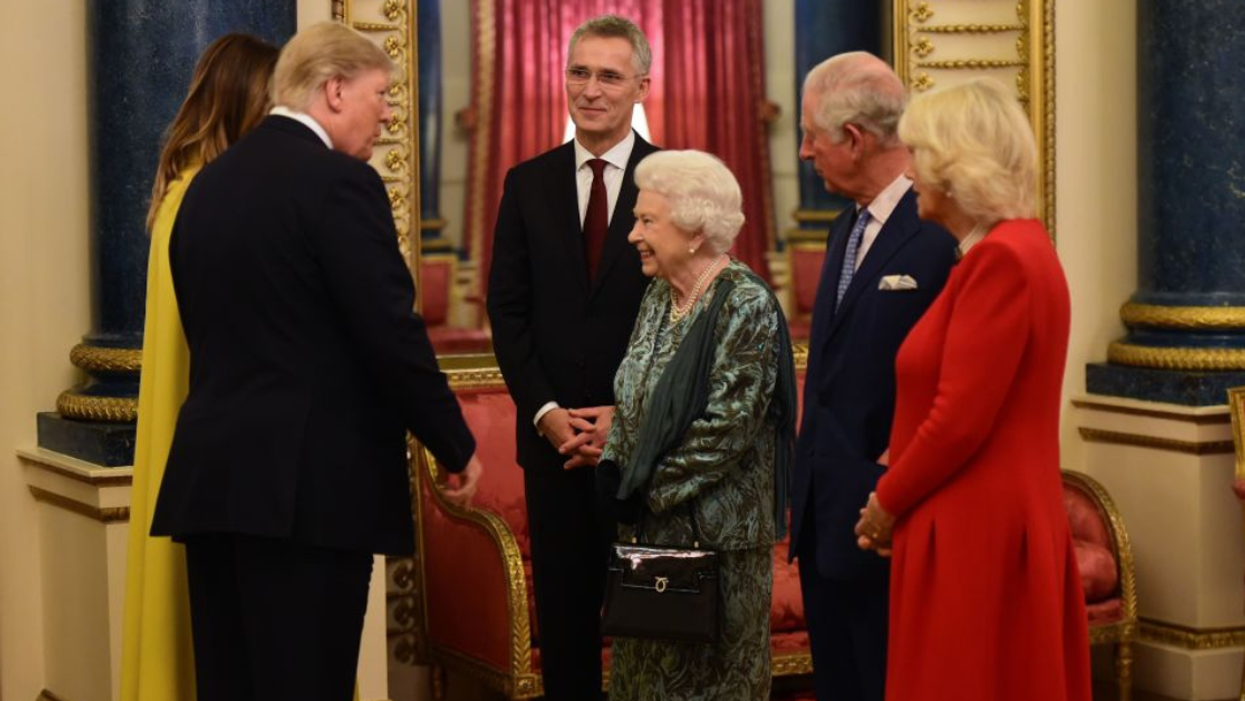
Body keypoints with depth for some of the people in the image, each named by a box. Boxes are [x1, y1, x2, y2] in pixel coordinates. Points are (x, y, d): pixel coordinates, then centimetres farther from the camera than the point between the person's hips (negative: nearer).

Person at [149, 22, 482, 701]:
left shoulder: (206, 183, 12)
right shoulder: (340, 182, -12)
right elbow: (391, 334, -14)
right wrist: (457, 446, -3)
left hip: (209, 472, 8)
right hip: (308, 479, -8)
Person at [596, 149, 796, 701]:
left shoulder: (746, 305, -16)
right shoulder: (659, 294, 9)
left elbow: (728, 427, -20)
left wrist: (651, 490, -15)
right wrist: (615, 469, -1)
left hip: (715, 531, -7)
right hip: (650, 527, 7)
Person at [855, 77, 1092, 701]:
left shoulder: (1003, 258, -18)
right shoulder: (1011, 247, 12)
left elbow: (960, 418, -20)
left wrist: (887, 503, -7)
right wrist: (898, 494, 9)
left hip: (977, 532, -10)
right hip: (994, 524, 10)